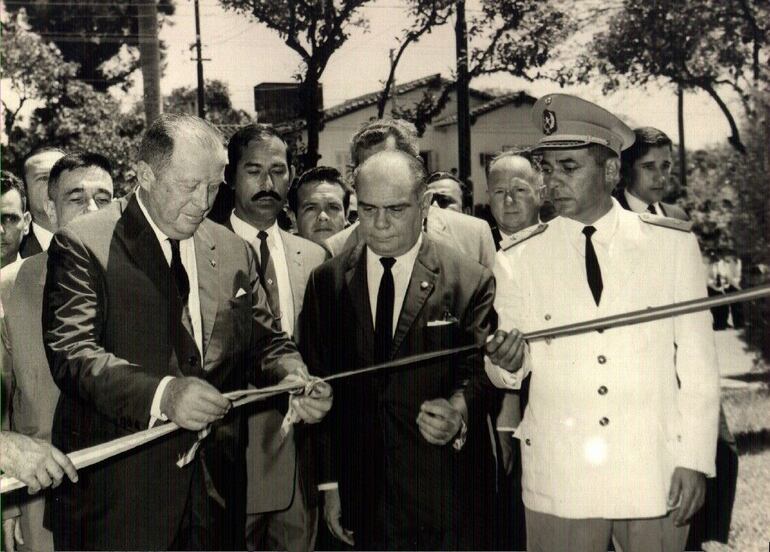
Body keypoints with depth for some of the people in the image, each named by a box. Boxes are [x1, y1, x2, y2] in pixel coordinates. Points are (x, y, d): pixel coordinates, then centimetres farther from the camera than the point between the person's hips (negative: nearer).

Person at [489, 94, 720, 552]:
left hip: (656, 477, 0)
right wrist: (507, 362, -18)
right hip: (559, 479, 0)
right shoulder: (519, 259, 2)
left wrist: (695, 460, -3)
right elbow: (508, 375, 5)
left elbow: (698, 362, 2)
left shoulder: (674, 244, 2)